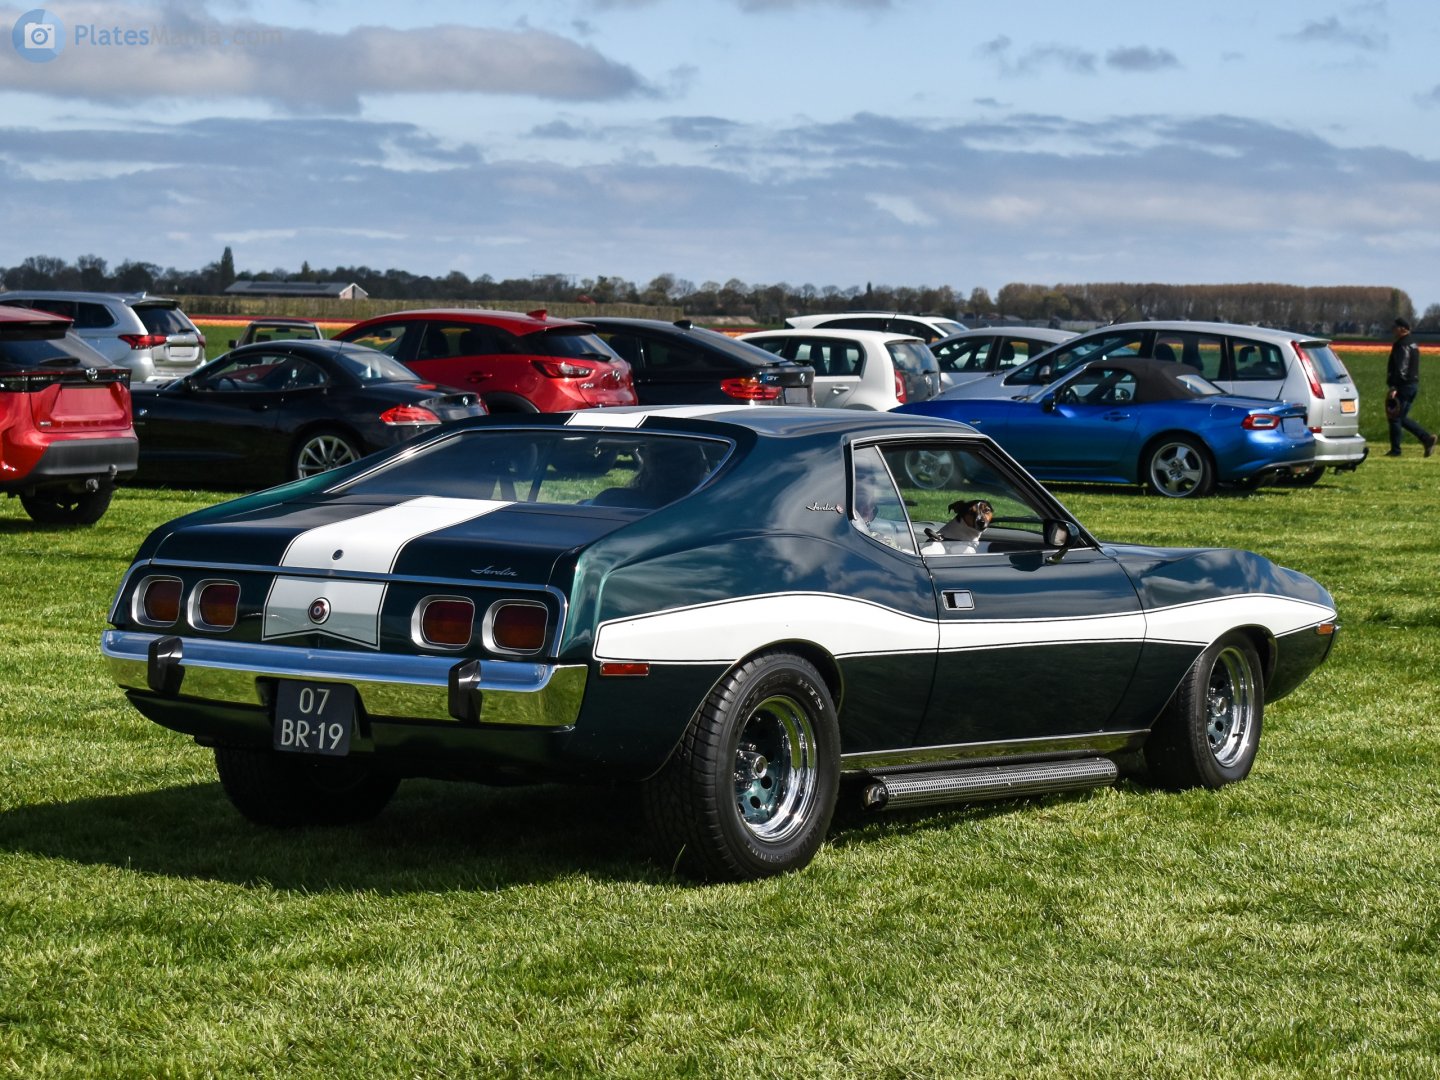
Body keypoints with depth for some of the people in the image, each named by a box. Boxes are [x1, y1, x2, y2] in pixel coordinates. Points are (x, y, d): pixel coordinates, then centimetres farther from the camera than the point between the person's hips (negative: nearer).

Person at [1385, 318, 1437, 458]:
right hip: (1414, 385, 10)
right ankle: (1427, 438, 6)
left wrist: (1394, 387, -24)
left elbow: (1401, 369, -23)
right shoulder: (1413, 345, 16)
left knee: (1395, 418, -2)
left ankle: (1395, 450, 1)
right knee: (1403, 418, 15)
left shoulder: (1402, 346, -15)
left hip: (1403, 386, -10)